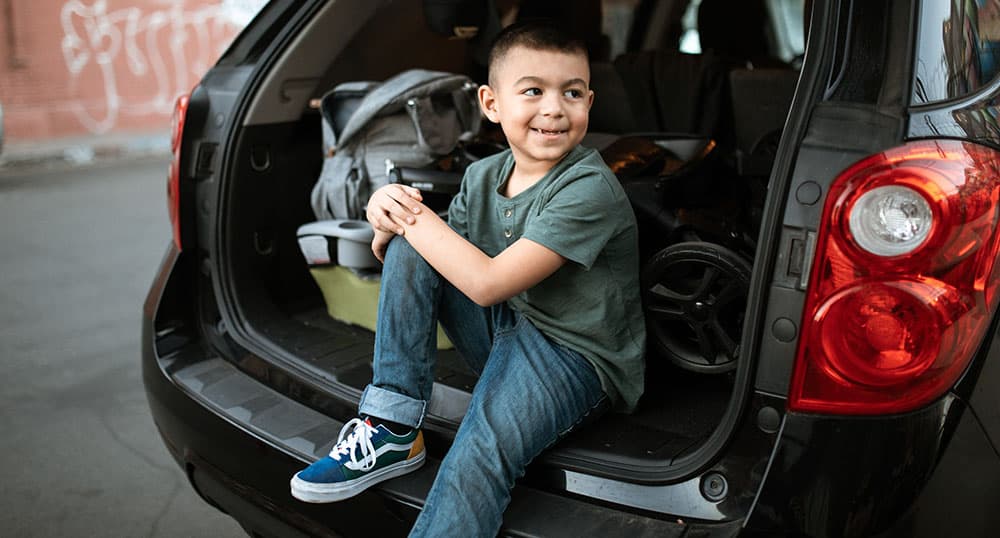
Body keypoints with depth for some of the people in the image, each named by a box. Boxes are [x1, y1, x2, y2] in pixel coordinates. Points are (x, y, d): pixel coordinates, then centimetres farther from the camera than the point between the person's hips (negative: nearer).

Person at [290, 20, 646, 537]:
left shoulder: (590, 189, -20)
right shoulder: (483, 176, 1)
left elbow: (487, 283, -26)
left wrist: (413, 216, -16)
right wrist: (390, 218, -14)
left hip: (577, 357, -7)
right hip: (506, 330, 7)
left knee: (480, 449, -34)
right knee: (409, 247, -9)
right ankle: (392, 427, -9)